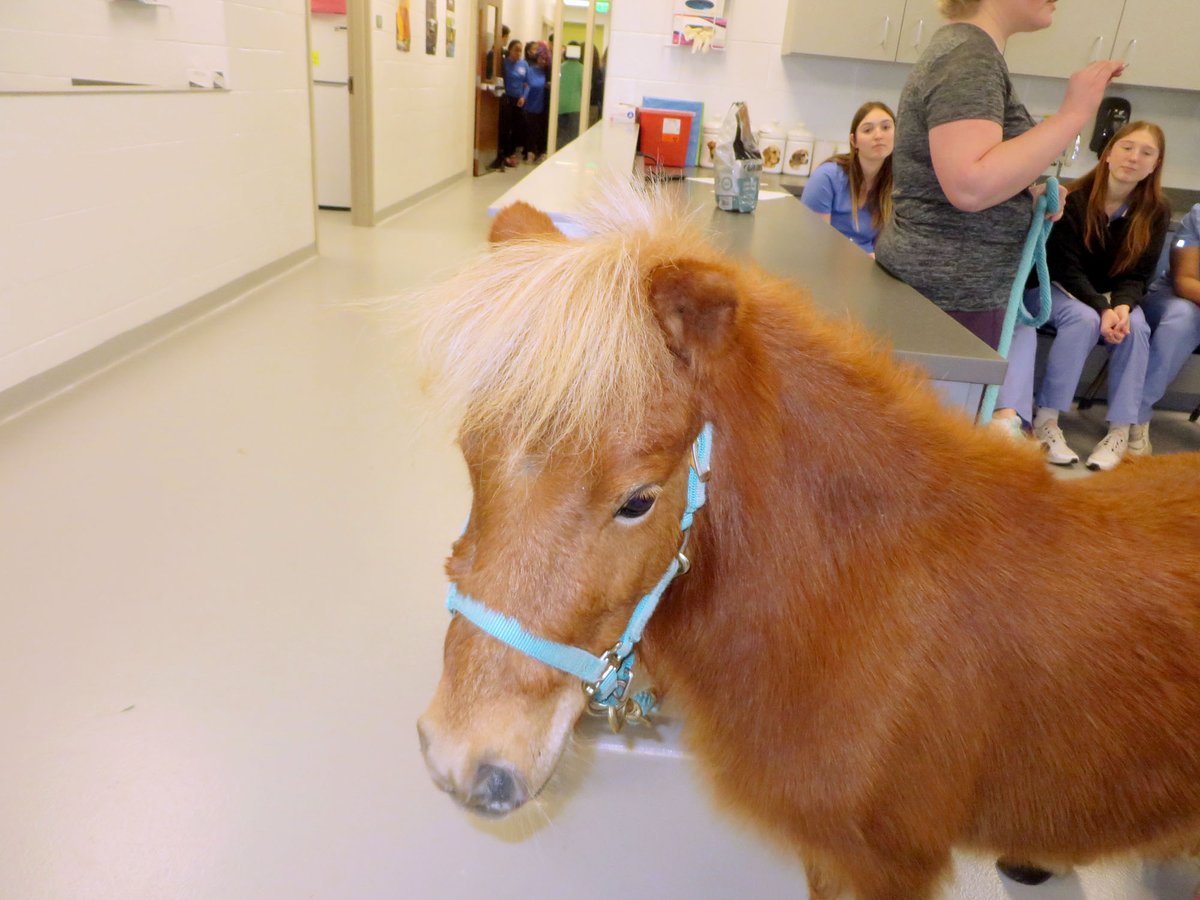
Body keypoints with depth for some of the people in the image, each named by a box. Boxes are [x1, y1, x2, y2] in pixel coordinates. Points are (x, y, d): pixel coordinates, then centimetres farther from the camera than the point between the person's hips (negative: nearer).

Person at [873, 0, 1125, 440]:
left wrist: (1028, 197, 9)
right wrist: (1072, 115, -22)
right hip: (948, 294, -10)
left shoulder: (968, 48, 15)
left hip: (946, 286, 10)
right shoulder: (972, 56, -15)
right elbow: (970, 186, -29)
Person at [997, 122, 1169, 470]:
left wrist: (1122, 305, -28)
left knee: (1136, 327, -28)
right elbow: (1066, 267, -17)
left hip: (1115, 295, 3)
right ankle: (1046, 419, -29)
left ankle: (1122, 429, -21)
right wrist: (1102, 309, -30)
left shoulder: (1156, 211, -5)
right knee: (1084, 320, -35)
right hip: (1061, 287, -3)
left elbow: (1138, 275, -5)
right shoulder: (1075, 198, -15)